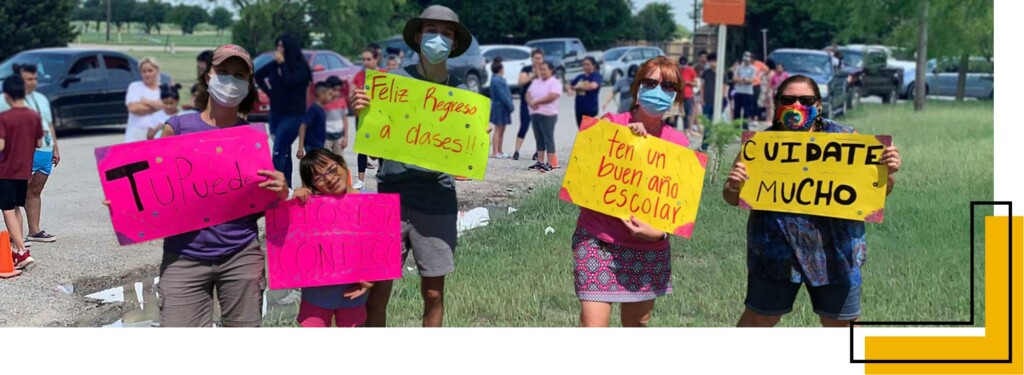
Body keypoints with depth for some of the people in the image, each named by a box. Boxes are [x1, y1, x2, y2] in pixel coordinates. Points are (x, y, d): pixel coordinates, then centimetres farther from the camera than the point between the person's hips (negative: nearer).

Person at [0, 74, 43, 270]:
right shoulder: (35, 117, 0)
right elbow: (39, 144, 6)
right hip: (25, 171, 6)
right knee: (16, 208, 20)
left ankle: (22, 252, -16)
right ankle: (17, 246, 26)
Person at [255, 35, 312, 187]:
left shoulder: (300, 67, -8)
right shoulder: (275, 64, 8)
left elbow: (289, 82, -24)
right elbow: (258, 75, 23)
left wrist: (282, 63, -17)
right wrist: (268, 90, 11)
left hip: (293, 115, -6)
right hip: (276, 113, 6)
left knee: (279, 152, -15)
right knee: (284, 152, 11)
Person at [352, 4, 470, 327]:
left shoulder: (460, 93, 4)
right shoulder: (393, 80, 0)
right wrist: (361, 112, -17)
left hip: (437, 200, 1)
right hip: (391, 195, -1)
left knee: (433, 293, 8)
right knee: (376, 291, -1)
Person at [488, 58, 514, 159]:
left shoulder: (498, 79, 14)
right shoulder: (497, 81, -18)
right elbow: (503, 95, -21)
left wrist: (510, 104, 10)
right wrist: (510, 105, -16)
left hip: (502, 107, 10)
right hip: (500, 107, -10)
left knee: (501, 131, 14)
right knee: (498, 130, -7)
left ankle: (499, 152, 20)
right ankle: (495, 152, -5)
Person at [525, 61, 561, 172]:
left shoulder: (554, 83, -6)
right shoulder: (535, 82, 17)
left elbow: (551, 97, -19)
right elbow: (528, 94, 12)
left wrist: (536, 101, -13)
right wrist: (531, 102, -11)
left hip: (548, 115, -7)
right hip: (534, 114, 7)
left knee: (548, 139, -7)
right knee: (539, 139, 10)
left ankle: (550, 164, -7)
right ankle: (540, 162, 14)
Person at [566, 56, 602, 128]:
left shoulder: (597, 76, -5)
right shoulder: (580, 77, 12)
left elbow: (593, 86, -24)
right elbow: (568, 86, 11)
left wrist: (578, 87, -10)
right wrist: (569, 89, -15)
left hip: (591, 109, -6)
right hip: (579, 109, 6)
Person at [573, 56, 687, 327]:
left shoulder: (679, 144, 1)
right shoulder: (610, 124, -4)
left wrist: (660, 232, -16)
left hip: (649, 248, 3)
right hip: (598, 241, -3)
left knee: (636, 324, 15)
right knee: (593, 325, -8)